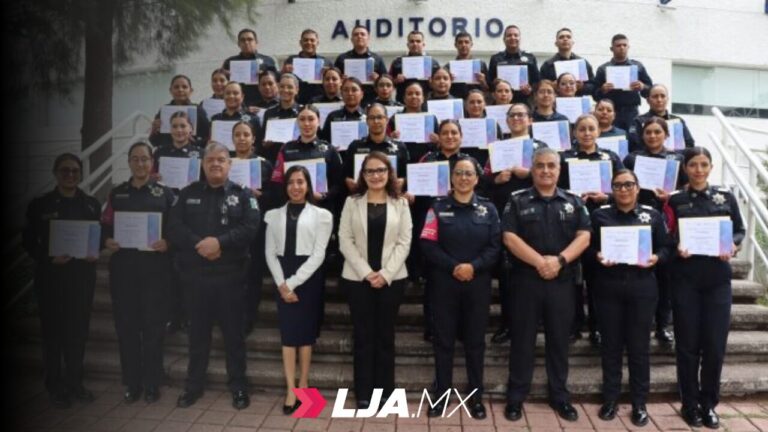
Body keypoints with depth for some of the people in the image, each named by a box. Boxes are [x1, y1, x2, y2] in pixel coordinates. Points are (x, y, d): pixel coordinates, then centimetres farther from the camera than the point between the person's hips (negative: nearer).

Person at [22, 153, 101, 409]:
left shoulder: (92, 205, 8)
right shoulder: (40, 205, 2)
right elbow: (29, 242, 1)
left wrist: (95, 253, -10)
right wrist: (48, 258, -15)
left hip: (82, 277, 2)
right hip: (51, 277, -2)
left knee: (78, 331, 7)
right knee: (53, 332, 5)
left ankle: (74, 382, 22)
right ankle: (55, 387, 18)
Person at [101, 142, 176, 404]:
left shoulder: (165, 193, 5)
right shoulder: (117, 194, 13)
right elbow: (105, 226, 12)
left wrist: (167, 243, -17)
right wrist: (107, 241, -8)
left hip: (155, 269, -2)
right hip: (123, 268, 3)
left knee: (153, 326, 2)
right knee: (126, 326, 5)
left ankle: (152, 384, 14)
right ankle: (132, 383, 18)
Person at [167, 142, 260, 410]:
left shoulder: (242, 195, 3)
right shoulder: (189, 194, 10)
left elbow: (250, 228, -10)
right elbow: (174, 228, 0)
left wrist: (220, 242, -21)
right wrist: (198, 244, -16)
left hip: (230, 275, -2)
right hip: (195, 274, 2)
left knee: (233, 332, 6)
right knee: (198, 332, 13)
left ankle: (238, 387, 18)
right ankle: (194, 385, 27)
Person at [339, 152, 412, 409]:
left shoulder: (400, 203, 5)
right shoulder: (352, 202, 4)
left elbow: (404, 243, -1)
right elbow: (345, 240, -2)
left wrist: (386, 274, -11)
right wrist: (366, 273, -11)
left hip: (391, 279, 0)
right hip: (357, 278, 0)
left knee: (385, 335, 7)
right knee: (363, 336, 5)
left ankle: (385, 392, 19)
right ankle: (363, 393, 15)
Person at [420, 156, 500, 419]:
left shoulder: (488, 209, 6)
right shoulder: (438, 208, 3)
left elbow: (495, 246, -1)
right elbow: (428, 245, -5)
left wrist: (474, 266, -15)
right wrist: (453, 266, -15)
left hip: (478, 283, 1)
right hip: (445, 282, -1)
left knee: (475, 340, 8)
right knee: (444, 339, 5)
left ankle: (476, 396, 20)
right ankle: (441, 395, 17)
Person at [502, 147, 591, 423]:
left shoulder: (574, 202, 9)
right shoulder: (517, 201, 3)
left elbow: (583, 237, -1)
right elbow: (510, 237, -7)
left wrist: (559, 260, -16)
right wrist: (539, 261, -16)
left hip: (562, 281, 2)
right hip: (526, 279, -2)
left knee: (559, 339, 11)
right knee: (522, 339, 5)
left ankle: (560, 395, 25)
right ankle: (516, 396, 15)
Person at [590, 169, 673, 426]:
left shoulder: (653, 215, 7)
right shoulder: (600, 215, 6)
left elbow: (667, 247, 6)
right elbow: (587, 246, 4)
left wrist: (656, 258, -14)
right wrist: (597, 256, -16)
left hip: (642, 287, 0)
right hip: (608, 287, 0)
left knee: (639, 346, 6)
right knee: (611, 344, 8)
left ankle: (639, 403, 19)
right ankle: (610, 400, 21)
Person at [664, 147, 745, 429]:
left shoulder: (725, 196, 7)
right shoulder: (675, 200, 3)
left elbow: (740, 230, 10)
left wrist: (733, 246, -10)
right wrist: (677, 247, -18)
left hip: (718, 277, 1)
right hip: (685, 278, -1)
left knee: (715, 343, 3)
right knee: (688, 343, 5)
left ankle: (709, 403, 20)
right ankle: (690, 403, 19)